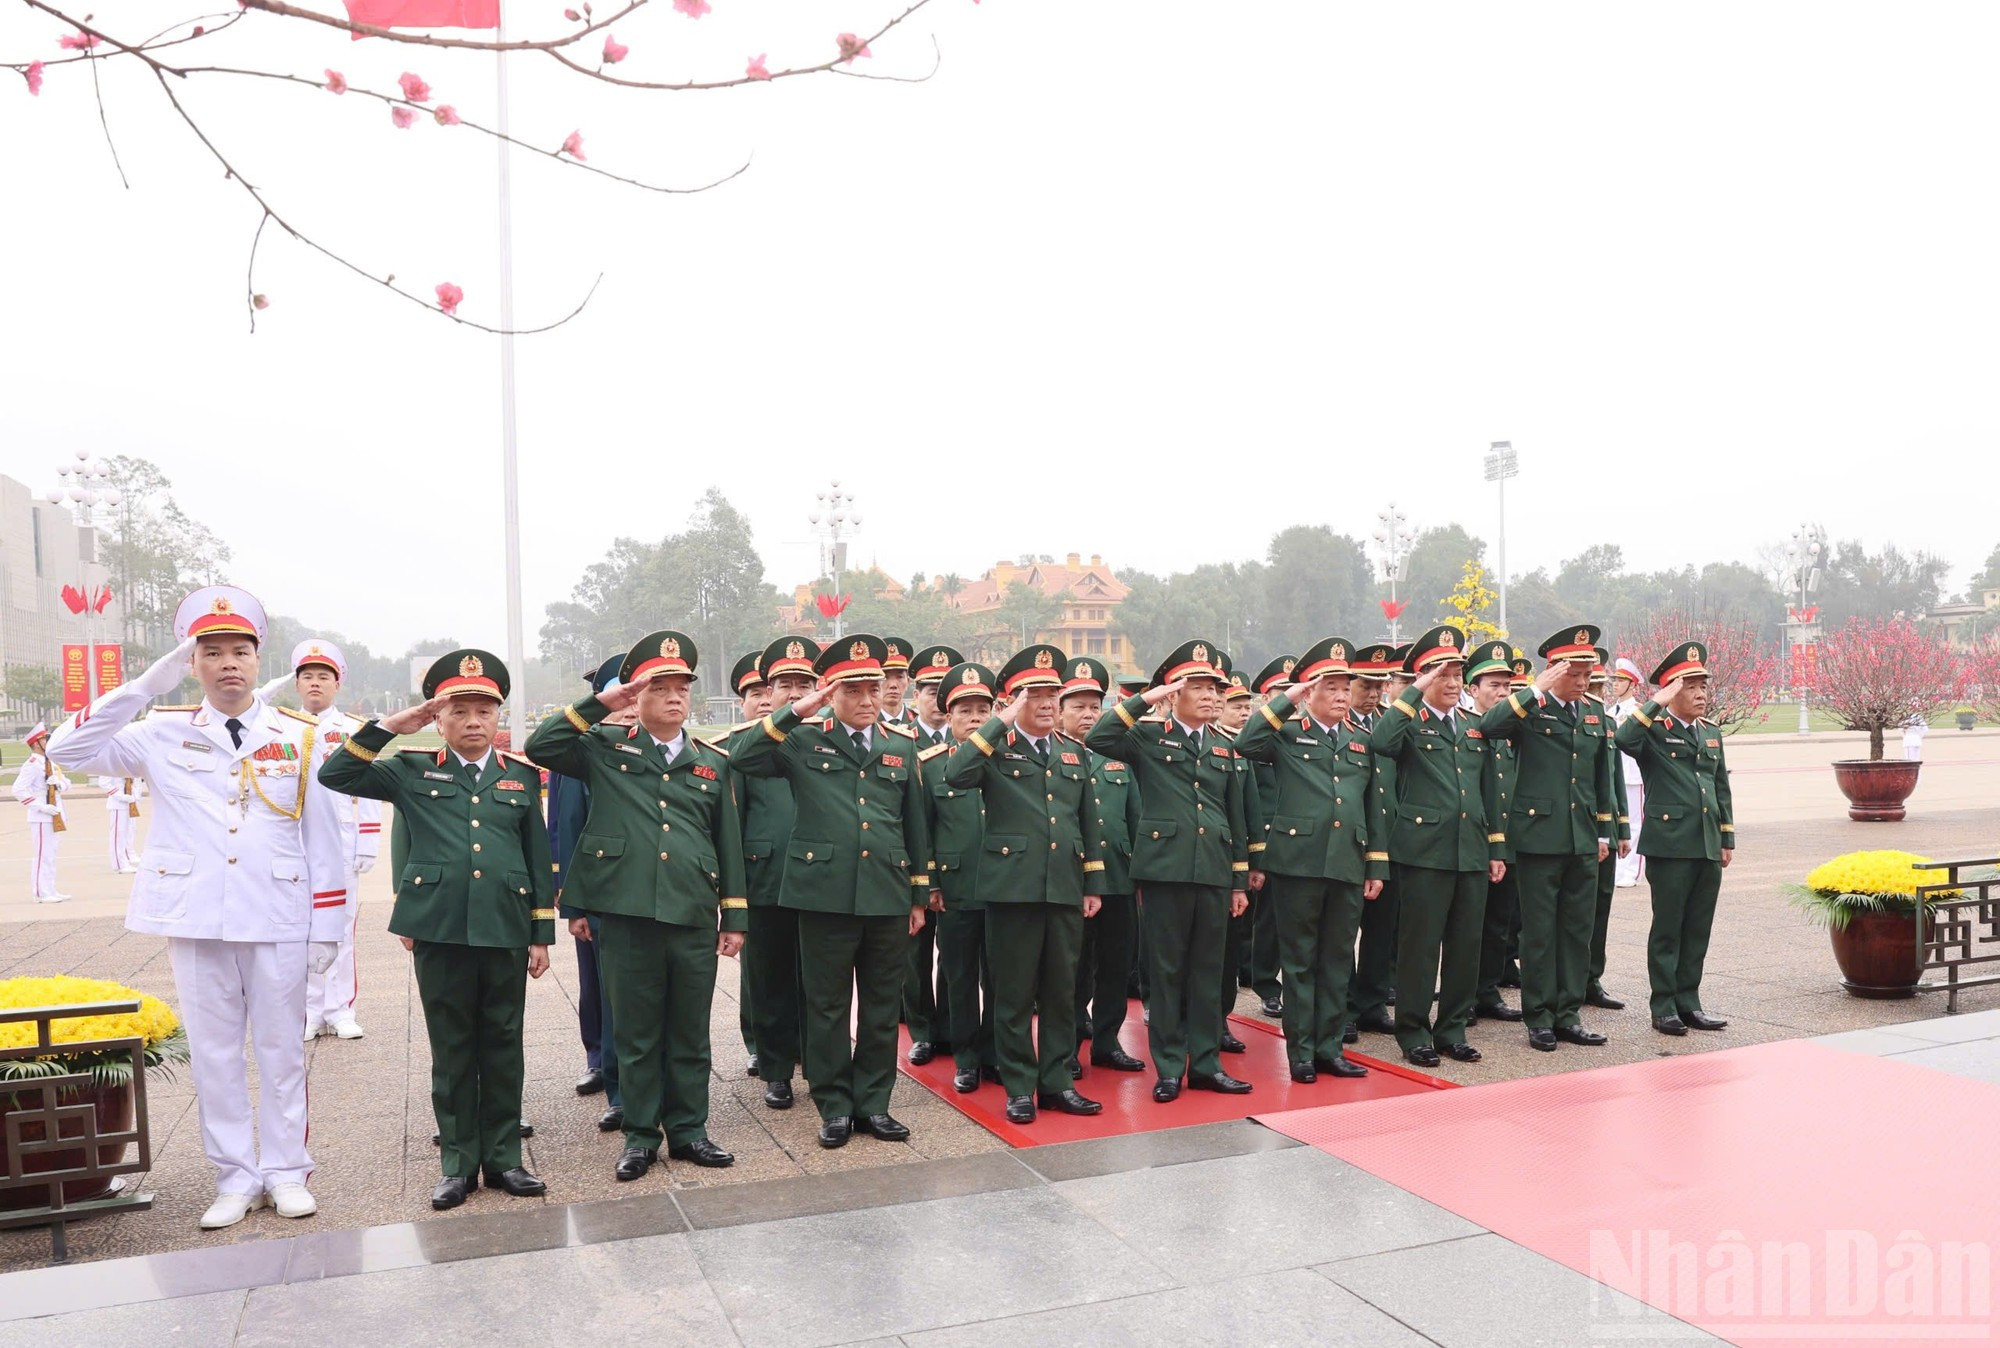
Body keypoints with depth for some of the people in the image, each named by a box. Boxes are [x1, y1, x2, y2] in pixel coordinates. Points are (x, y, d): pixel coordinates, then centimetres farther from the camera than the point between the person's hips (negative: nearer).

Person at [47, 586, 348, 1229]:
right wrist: (144, 687, -10)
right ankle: (235, 1180, 21)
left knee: (281, 1049, 8)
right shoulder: (165, 734, 5)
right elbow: (68, 750, -3)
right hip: (195, 921, 1)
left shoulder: (300, 737, 2)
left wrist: (327, 927, -1)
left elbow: (325, 838, 2)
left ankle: (285, 1172, 20)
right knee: (213, 1053, 9)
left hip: (278, 921, -1)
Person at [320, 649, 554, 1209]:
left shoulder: (523, 774, 7)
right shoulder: (412, 770, 5)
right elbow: (335, 776, -1)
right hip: (439, 931, -1)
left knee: (504, 1046, 9)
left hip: (506, 930, 1)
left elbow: (539, 858, 8)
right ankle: (458, 1161, 19)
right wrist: (389, 726, -6)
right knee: (451, 1048, 8)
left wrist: (542, 933, 5)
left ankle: (503, 1156, 20)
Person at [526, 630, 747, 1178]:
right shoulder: (606, 748, 5)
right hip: (626, 914, -2)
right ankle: (641, 1134, 21)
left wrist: (735, 917, 8)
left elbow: (729, 843, 11)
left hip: (695, 917, 2)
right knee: (635, 1031, 8)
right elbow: (539, 747, -8)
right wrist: (599, 703, -9)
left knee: (690, 1032, 10)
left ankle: (688, 1129, 24)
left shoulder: (714, 762, 10)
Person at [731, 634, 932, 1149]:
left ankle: (873, 1102, 24)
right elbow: (745, 759, -14)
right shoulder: (803, 739, 1)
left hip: (888, 895, 3)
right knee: (827, 1006, 7)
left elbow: (915, 823, 13)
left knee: (881, 1005, 11)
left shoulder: (901, 745, 10)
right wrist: (794, 713, -18)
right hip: (825, 893, -3)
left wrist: (920, 894, 12)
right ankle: (834, 1106, 20)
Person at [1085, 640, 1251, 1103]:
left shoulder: (1225, 749, 15)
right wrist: (1144, 700, -16)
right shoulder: (1148, 737, 1)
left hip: (1214, 873, 4)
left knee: (1208, 971, 10)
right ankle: (1169, 1068, 12)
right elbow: (1096, 739, -18)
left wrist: (1240, 882, 13)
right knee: (1166, 970, 2)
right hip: (1165, 869, -4)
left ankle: (1205, 1063, 20)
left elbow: (1237, 820, 16)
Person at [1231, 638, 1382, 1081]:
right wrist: (1285, 701, -15)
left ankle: (1329, 1047, 21)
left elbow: (1372, 808, 16)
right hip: (1297, 862, -4)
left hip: (1348, 866, 5)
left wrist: (1377, 867, 11)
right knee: (1300, 961, 4)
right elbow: (1246, 746, -19)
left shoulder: (1360, 742, 16)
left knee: (1337, 961, 10)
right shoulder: (1287, 734, 2)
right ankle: (1301, 1052, 12)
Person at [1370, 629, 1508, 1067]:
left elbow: (1489, 791, 19)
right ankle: (1414, 1031, 12)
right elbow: (1380, 743, -26)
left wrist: (1497, 849, 15)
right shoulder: (1409, 722, -2)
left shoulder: (1475, 726, 16)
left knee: (1465, 944, 9)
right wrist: (1416, 692, -20)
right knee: (1420, 944, 0)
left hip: (1472, 851, 6)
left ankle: (1453, 1028, 22)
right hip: (1424, 850, -5)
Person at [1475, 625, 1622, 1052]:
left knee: (1578, 930, 10)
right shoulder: (1531, 709, -5)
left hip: (1583, 840, 6)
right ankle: (1539, 1018, 11)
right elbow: (1489, 726, -26)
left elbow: (1602, 776, 20)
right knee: (1539, 931, 2)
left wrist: (1605, 832, 18)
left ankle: (1568, 1014, 20)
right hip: (1539, 836, -5)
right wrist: (1538, 690, -25)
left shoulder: (1594, 713, 12)